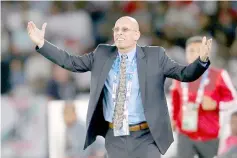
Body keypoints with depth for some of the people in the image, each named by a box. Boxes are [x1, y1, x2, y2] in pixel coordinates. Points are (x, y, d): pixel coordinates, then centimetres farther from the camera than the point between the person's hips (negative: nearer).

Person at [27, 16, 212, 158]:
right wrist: (41, 43, 2)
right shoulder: (102, 54, 6)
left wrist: (202, 60, -24)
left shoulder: (155, 56, -1)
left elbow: (185, 74, -4)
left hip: (145, 137, -3)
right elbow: (71, 62, 10)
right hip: (114, 137, 3)